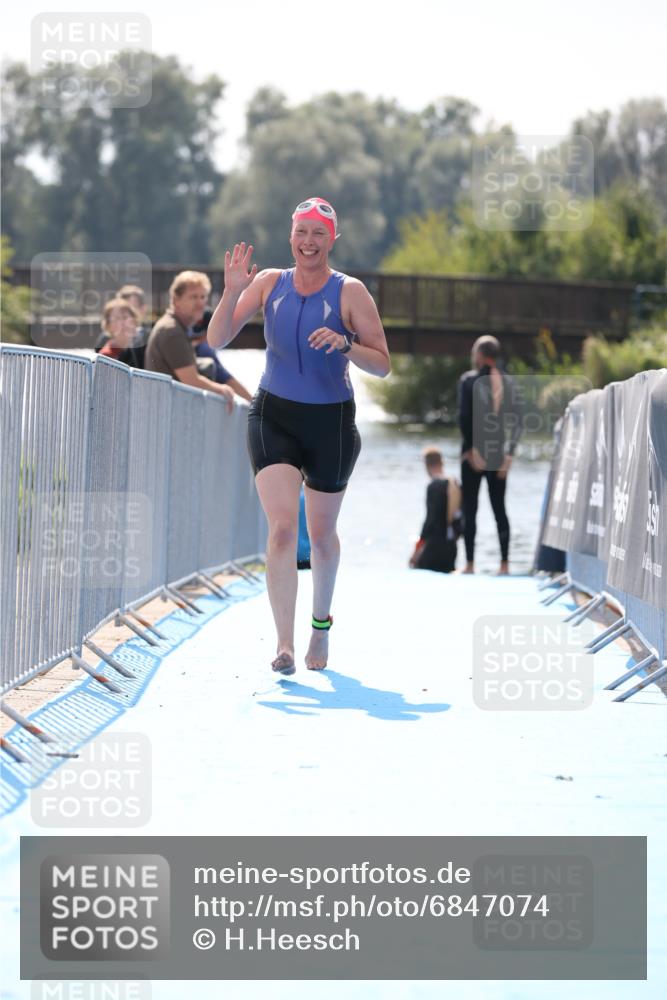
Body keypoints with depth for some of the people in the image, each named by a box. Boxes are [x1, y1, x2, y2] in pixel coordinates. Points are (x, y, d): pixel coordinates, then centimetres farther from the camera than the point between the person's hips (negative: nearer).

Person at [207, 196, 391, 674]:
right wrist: (233, 292, -16)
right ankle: (284, 644, -19)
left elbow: (382, 365, -8)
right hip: (274, 417, 1)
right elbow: (217, 340, -1)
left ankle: (321, 623, 39)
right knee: (282, 526, -16)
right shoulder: (270, 282, 0)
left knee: (321, 533, 13)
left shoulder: (350, 292, -7)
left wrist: (344, 345, -26)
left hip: (331, 421, -1)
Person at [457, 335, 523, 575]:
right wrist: (509, 453, 2)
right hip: (499, 454, 3)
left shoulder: (469, 380, -6)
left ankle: (469, 565, 0)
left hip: (474, 453, -3)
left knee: (469, 509, 3)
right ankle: (504, 563, 4)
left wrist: (471, 449, -10)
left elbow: (464, 417, -14)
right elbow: (517, 420, 1)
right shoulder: (508, 382, 5)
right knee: (499, 508, 9)